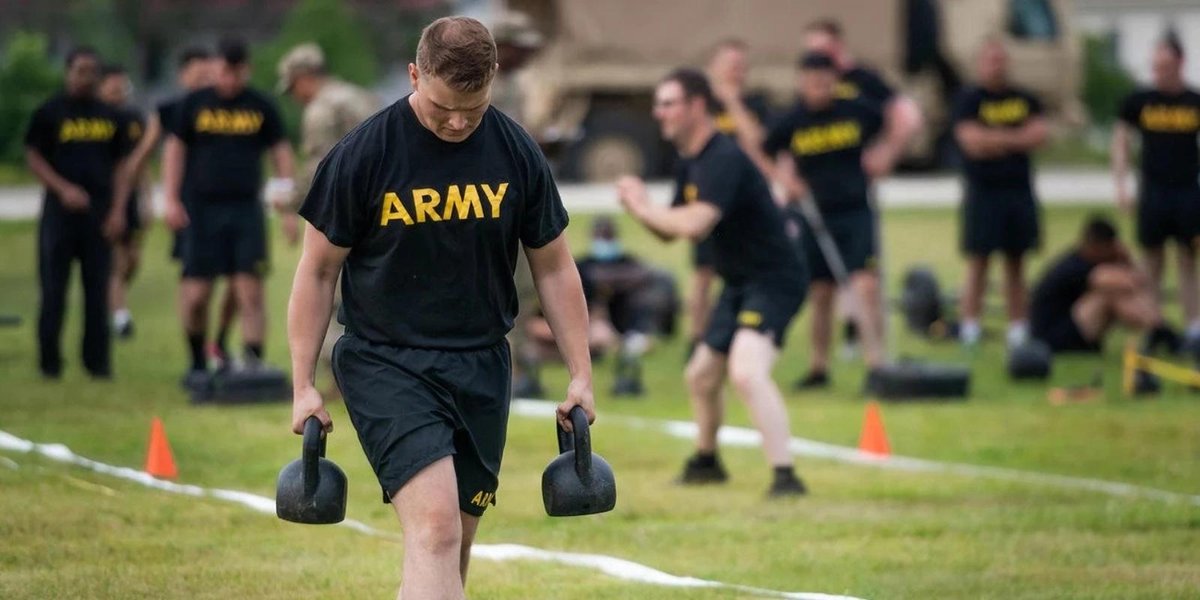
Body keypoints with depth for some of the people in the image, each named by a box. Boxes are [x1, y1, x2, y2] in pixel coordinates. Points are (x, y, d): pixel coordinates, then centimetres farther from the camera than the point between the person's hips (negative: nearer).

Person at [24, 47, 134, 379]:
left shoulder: (109, 116, 11)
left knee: (97, 290, 3)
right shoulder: (49, 112, 1)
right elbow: (33, 157, -1)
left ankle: (97, 360, 8)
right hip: (60, 210, -3)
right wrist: (63, 189, -14)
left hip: (99, 212, 3)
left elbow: (120, 166, 12)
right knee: (53, 289, -1)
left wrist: (118, 210, 1)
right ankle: (49, 361, 5)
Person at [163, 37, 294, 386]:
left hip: (246, 209, 0)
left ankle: (254, 362, -7)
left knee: (250, 292, -7)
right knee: (196, 295, 0)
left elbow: (280, 152, 10)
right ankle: (197, 365, 16)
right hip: (201, 209, 0)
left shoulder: (261, 107, 7)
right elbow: (175, 149, 9)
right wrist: (171, 200, 0)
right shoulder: (195, 104, 6)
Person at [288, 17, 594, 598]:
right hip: (385, 364, -4)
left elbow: (553, 268, 11)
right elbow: (318, 271, -1)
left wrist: (580, 375, 9)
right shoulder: (362, 153, -9)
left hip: (481, 367, 4)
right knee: (435, 528, -21)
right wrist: (303, 385, -3)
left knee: (455, 543, 7)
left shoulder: (517, 153, 1)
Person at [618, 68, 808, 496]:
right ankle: (705, 461, 45)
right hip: (739, 285, 11)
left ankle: (785, 476, -33)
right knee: (701, 376, 23)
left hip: (773, 281, -11)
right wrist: (639, 208, -5)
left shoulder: (722, 159, -21)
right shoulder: (694, 163, 11)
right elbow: (670, 231, 16)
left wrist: (643, 207, -17)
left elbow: (693, 225, -33)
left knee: (746, 372, -30)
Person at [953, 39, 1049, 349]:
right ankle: (970, 328, -3)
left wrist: (997, 140, -10)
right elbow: (972, 141, -14)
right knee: (978, 261, -6)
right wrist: (1016, 138, -9)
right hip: (983, 192, -4)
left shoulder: (1025, 99, 12)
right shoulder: (969, 100, -1)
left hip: (1019, 191, 4)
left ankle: (1017, 330, 8)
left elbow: (1040, 134, -1)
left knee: (1016, 262, 6)